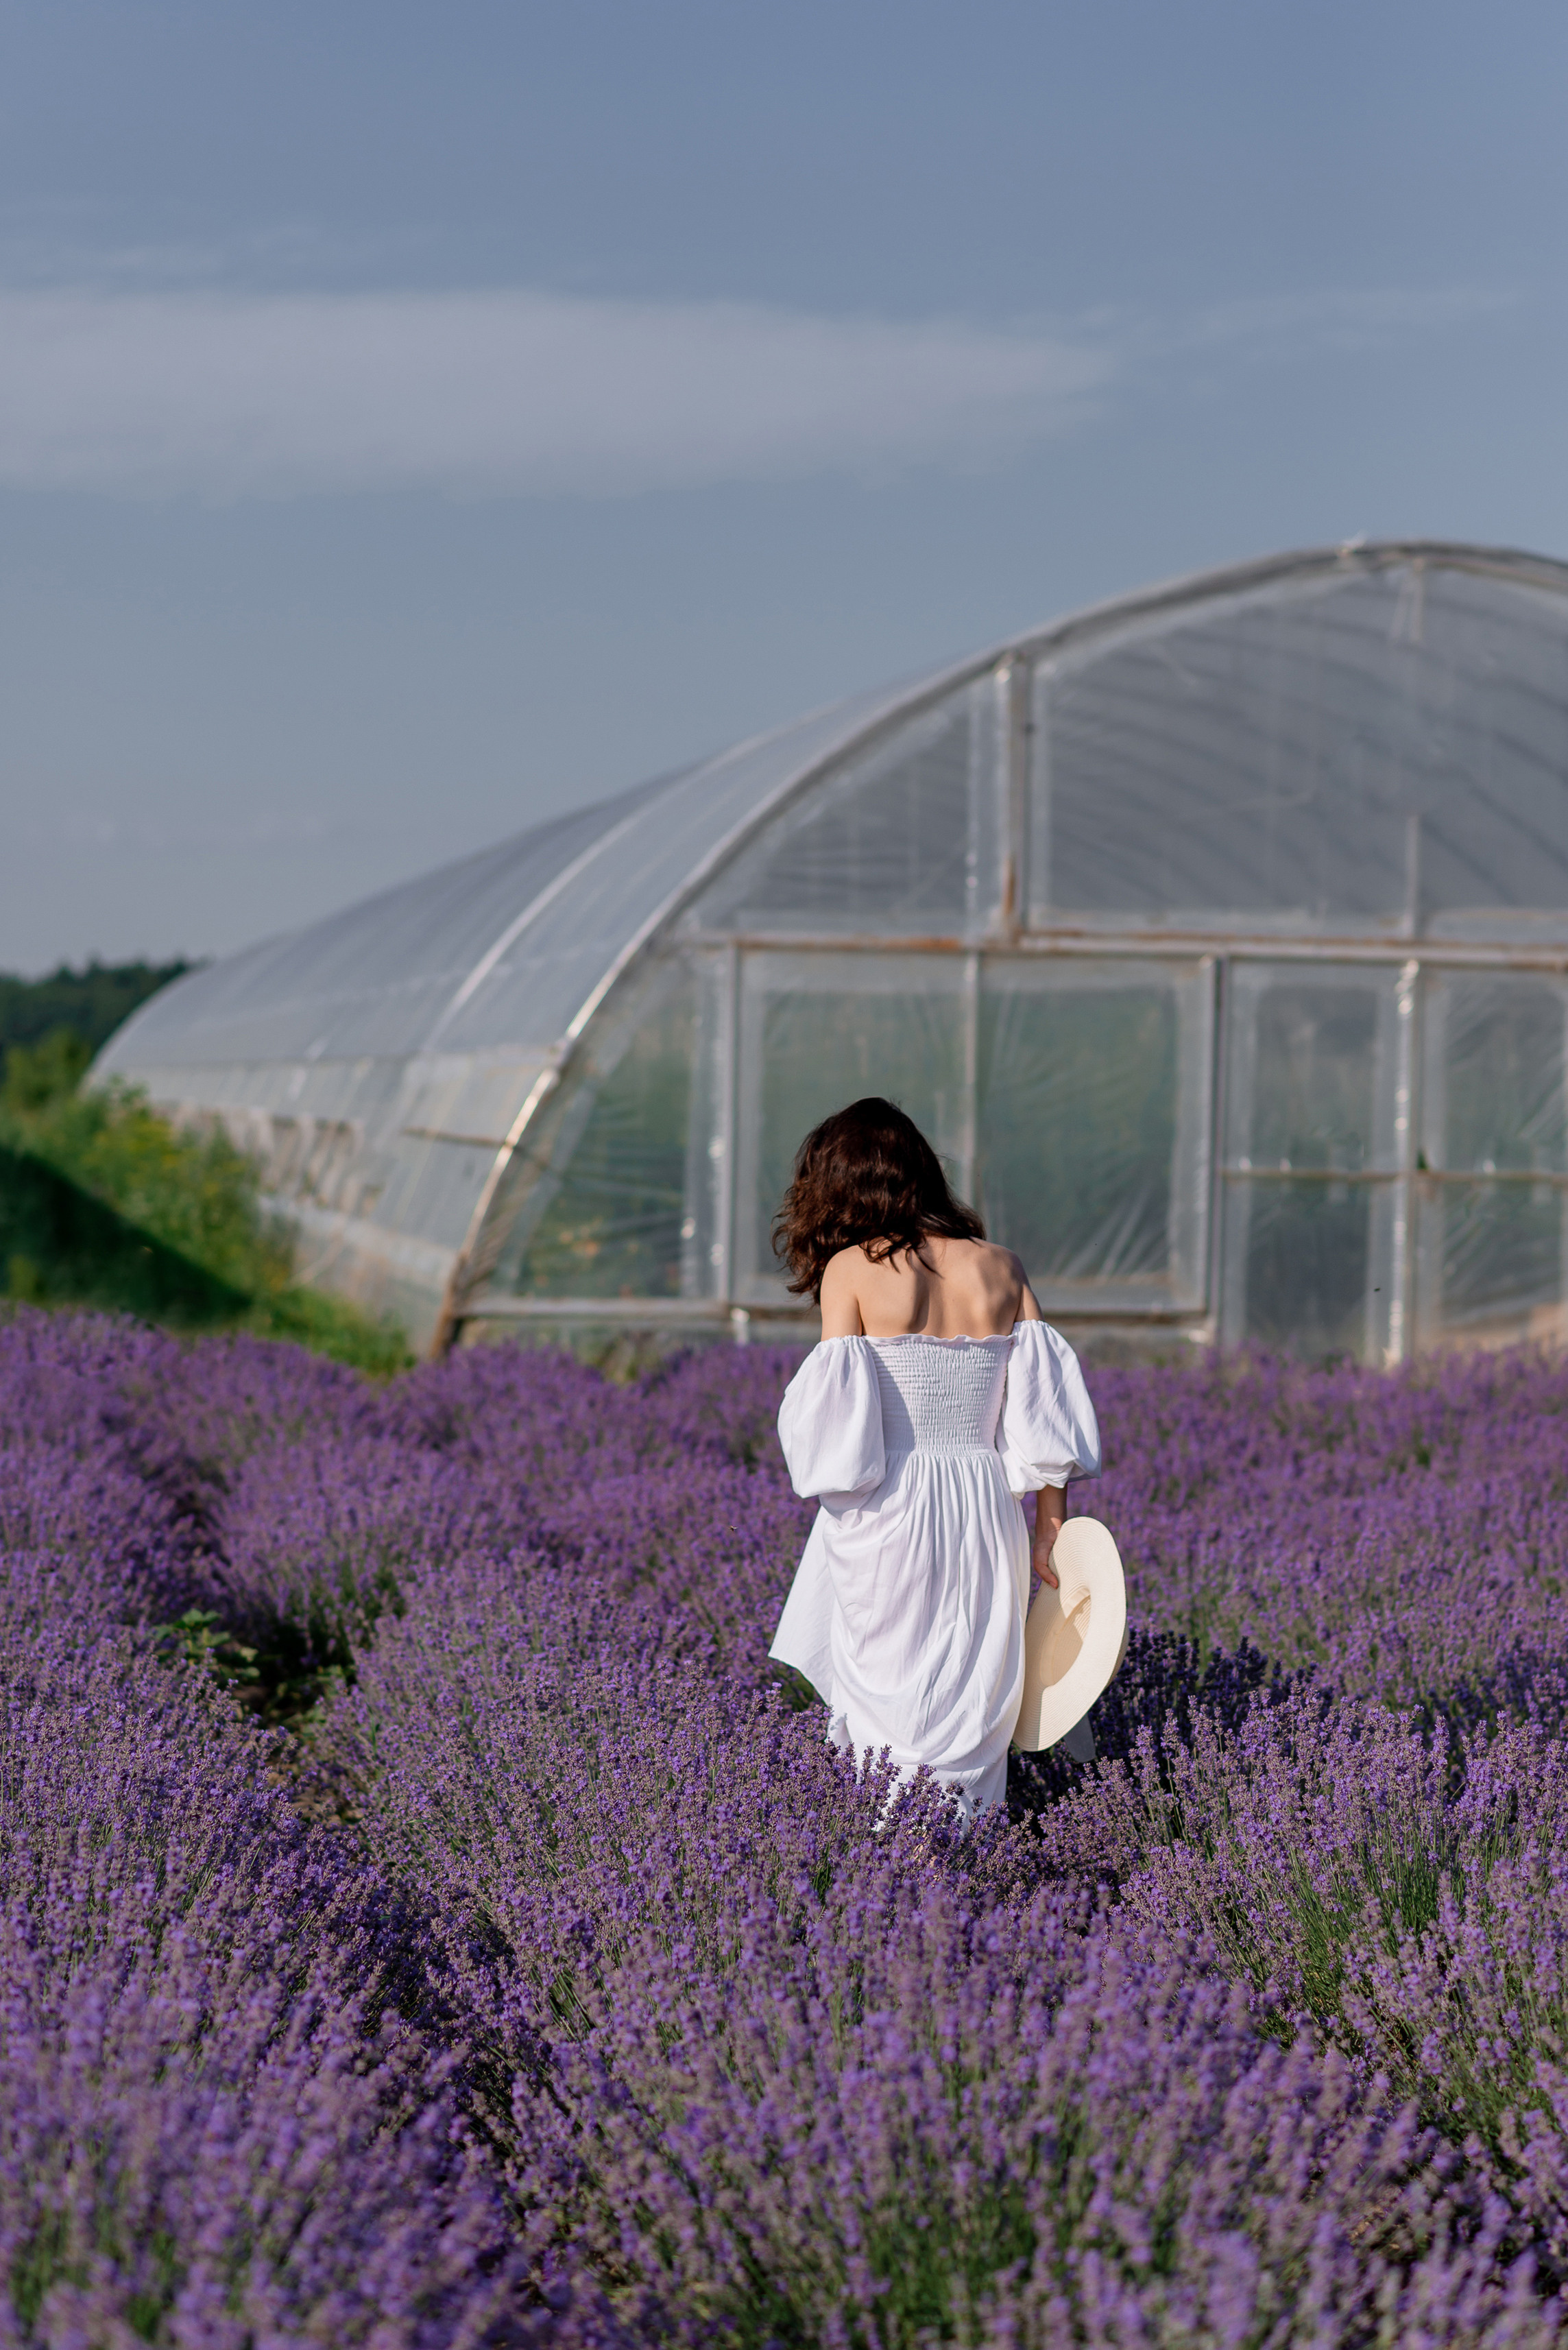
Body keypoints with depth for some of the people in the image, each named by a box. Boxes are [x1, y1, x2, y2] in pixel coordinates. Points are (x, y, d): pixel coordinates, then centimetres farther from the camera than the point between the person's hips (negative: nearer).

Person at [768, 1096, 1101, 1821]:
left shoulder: (851, 1269, -5)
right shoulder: (1001, 1269, 6)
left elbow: (838, 1409, -11)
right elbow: (1044, 1411, 2)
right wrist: (1052, 1532, 5)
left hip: (889, 1517, -3)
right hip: (988, 1517, 4)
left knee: (886, 1700, 4)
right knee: (971, 1709, 11)